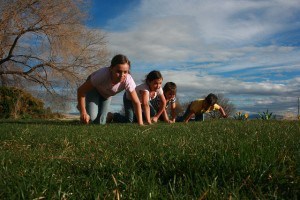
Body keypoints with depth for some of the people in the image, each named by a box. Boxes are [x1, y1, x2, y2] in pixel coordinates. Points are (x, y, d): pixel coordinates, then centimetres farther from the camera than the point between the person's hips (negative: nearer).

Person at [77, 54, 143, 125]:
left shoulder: (128, 80, -38)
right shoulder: (103, 75, -44)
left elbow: (136, 102, -30)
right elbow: (80, 90, -33)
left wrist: (140, 123, -38)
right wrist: (83, 112, -33)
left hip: (107, 94, 3)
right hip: (93, 88, -2)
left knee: (100, 121, -5)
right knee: (92, 117, -20)